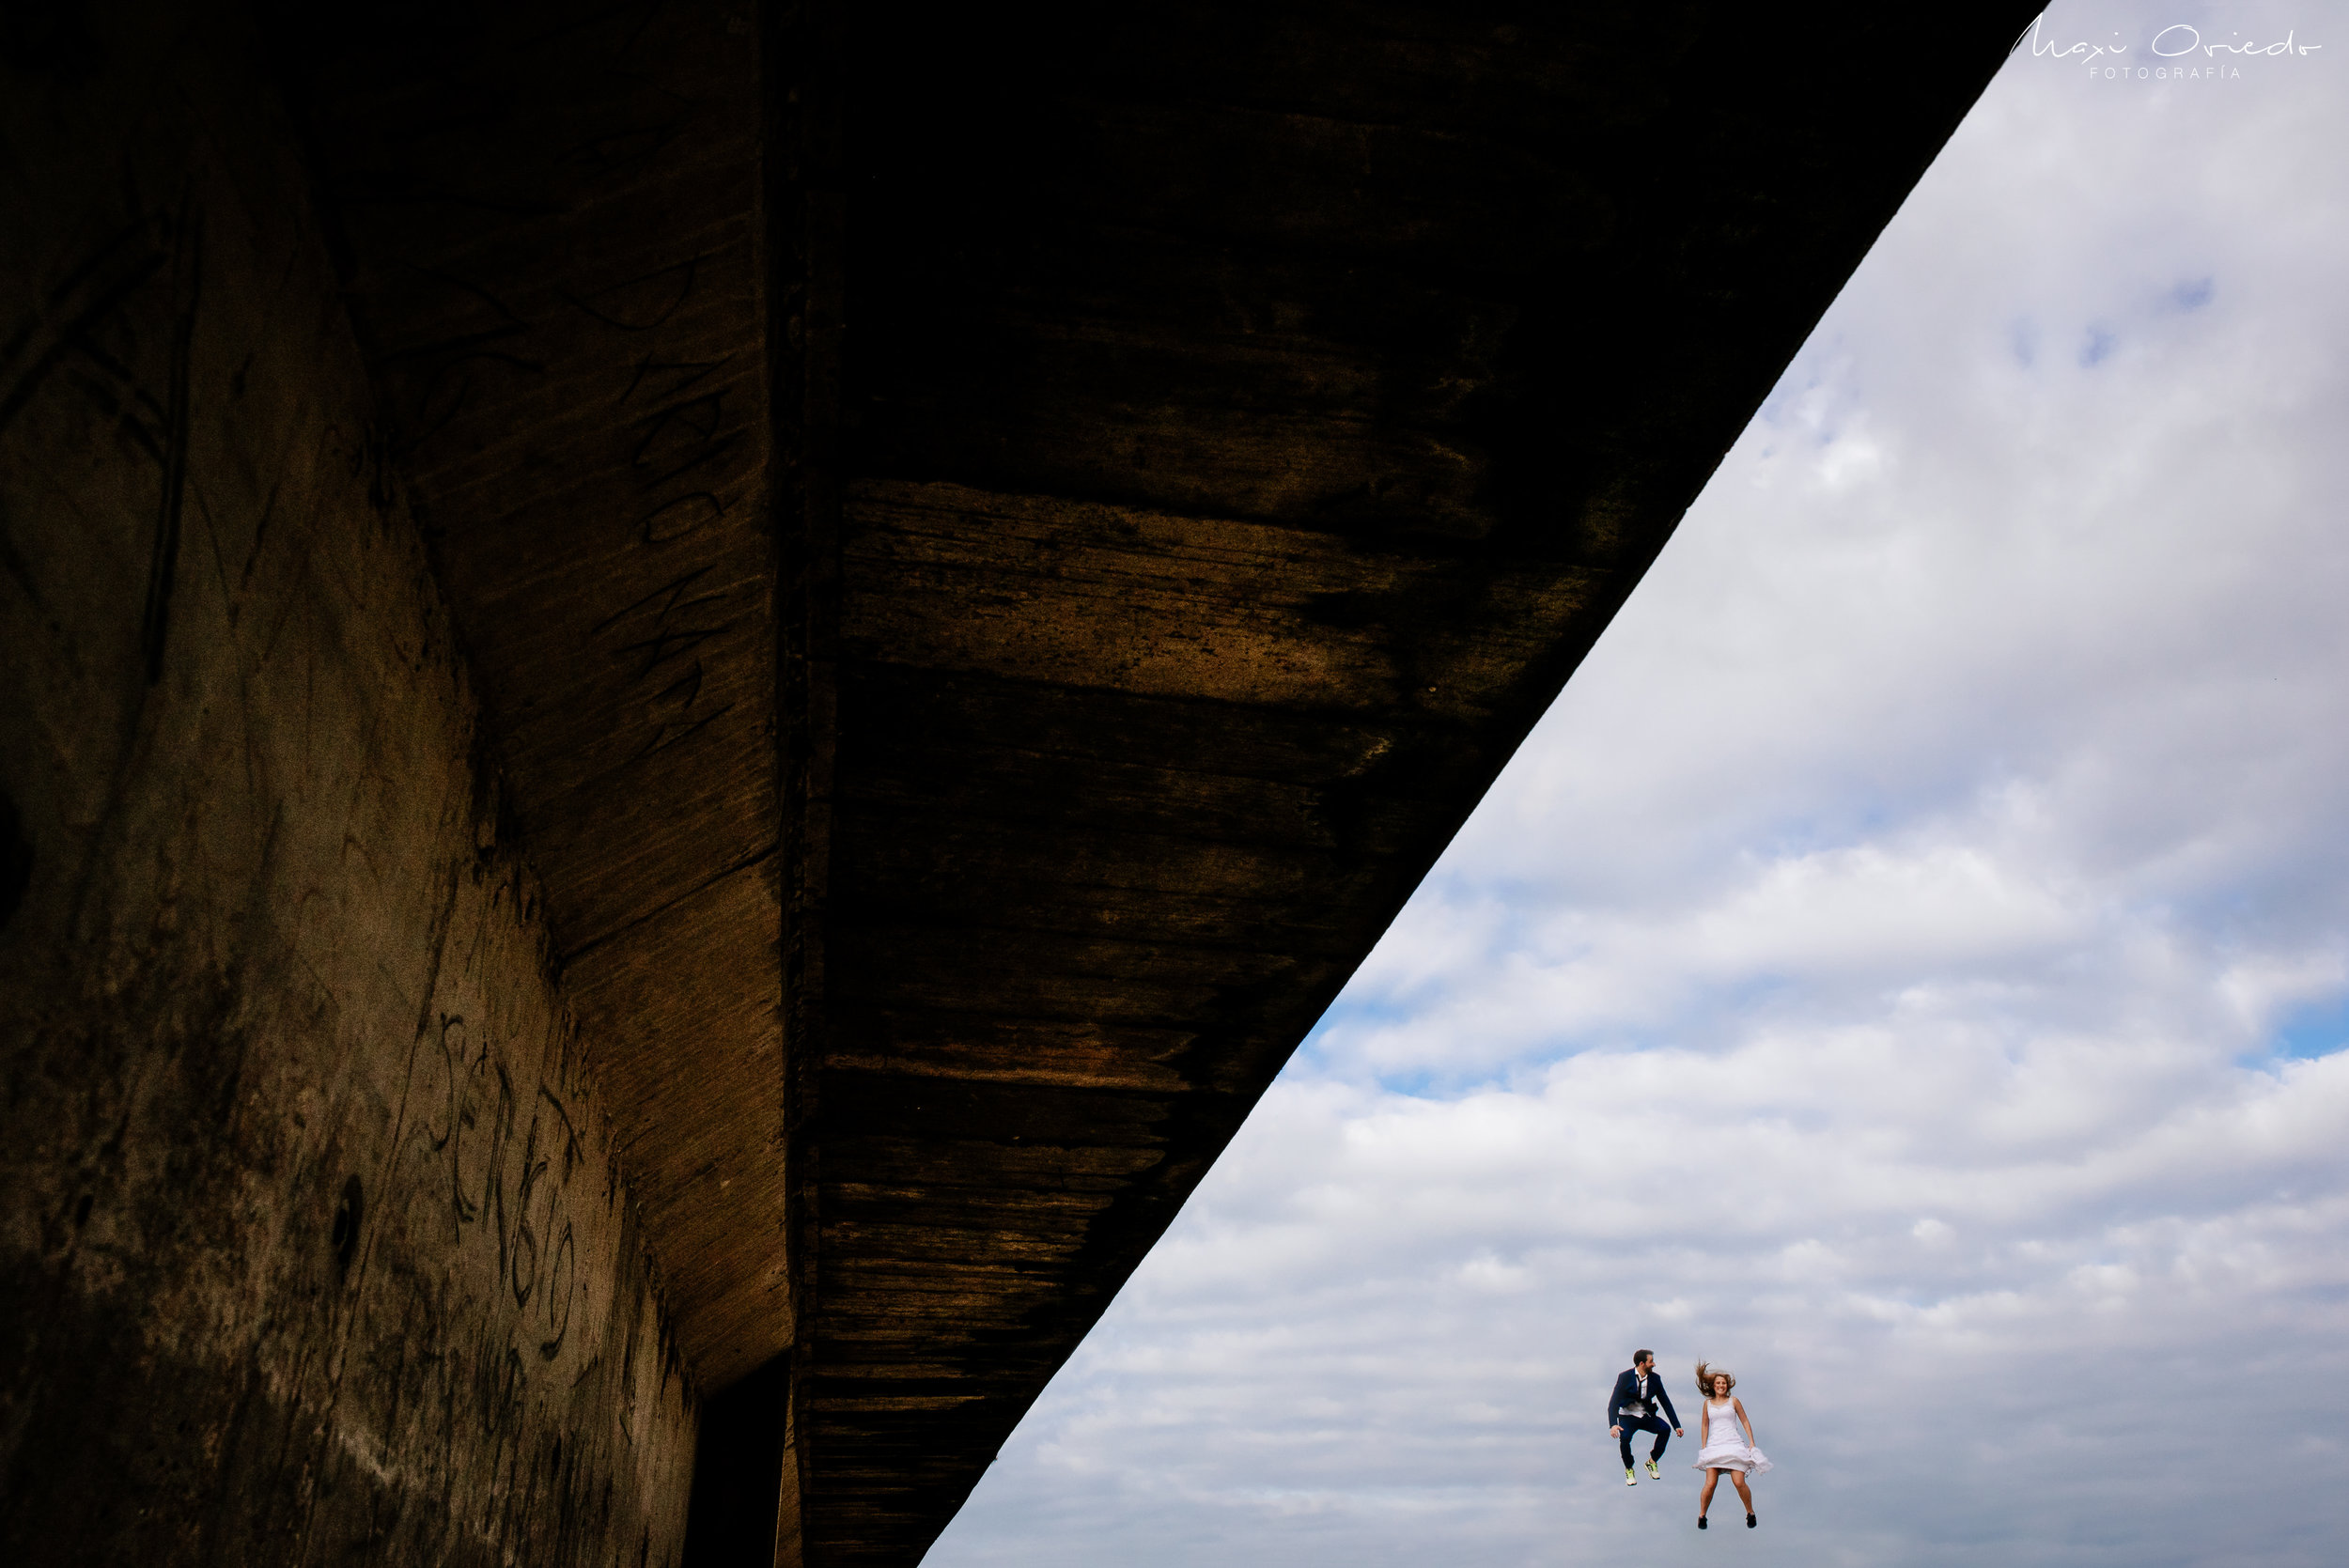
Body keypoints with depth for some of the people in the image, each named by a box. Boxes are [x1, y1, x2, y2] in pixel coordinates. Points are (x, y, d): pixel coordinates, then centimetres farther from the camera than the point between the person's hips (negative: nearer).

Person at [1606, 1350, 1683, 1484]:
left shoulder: (1655, 1378, -4)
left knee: (1665, 1429, -23)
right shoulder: (1625, 1377, -16)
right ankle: (1629, 1469, -1)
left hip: (1646, 1416, 4)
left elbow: (1665, 1402, 4)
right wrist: (1613, 1425, -36)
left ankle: (1652, 1462, 0)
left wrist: (1676, 1425, 0)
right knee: (1624, 1438, -31)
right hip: (1628, 1417, -3)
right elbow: (1614, 1402, -21)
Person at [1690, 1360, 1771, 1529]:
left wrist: (1751, 1443, 4)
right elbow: (1704, 1426, 17)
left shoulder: (1733, 1401, 7)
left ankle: (1750, 1513, 14)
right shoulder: (1708, 1403, 11)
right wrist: (1703, 1447, 13)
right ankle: (1701, 1515, 7)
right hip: (1714, 1446, 1)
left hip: (1734, 1445, -1)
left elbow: (1745, 1421, 11)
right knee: (1710, 1484, -11)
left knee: (1739, 1482, -11)